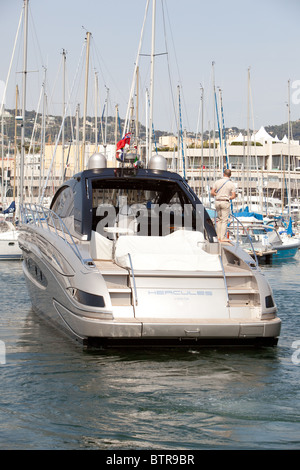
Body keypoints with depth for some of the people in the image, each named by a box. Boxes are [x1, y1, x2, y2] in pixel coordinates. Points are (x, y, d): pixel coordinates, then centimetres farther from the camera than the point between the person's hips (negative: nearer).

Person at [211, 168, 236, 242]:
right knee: (224, 220, -1)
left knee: (219, 219, 16)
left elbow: (212, 193, -1)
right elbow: (233, 196, -7)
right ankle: (222, 238, -4)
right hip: (225, 202, -3)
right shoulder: (231, 184, -4)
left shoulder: (217, 182, 2)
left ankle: (219, 236, 16)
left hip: (217, 202, 3)